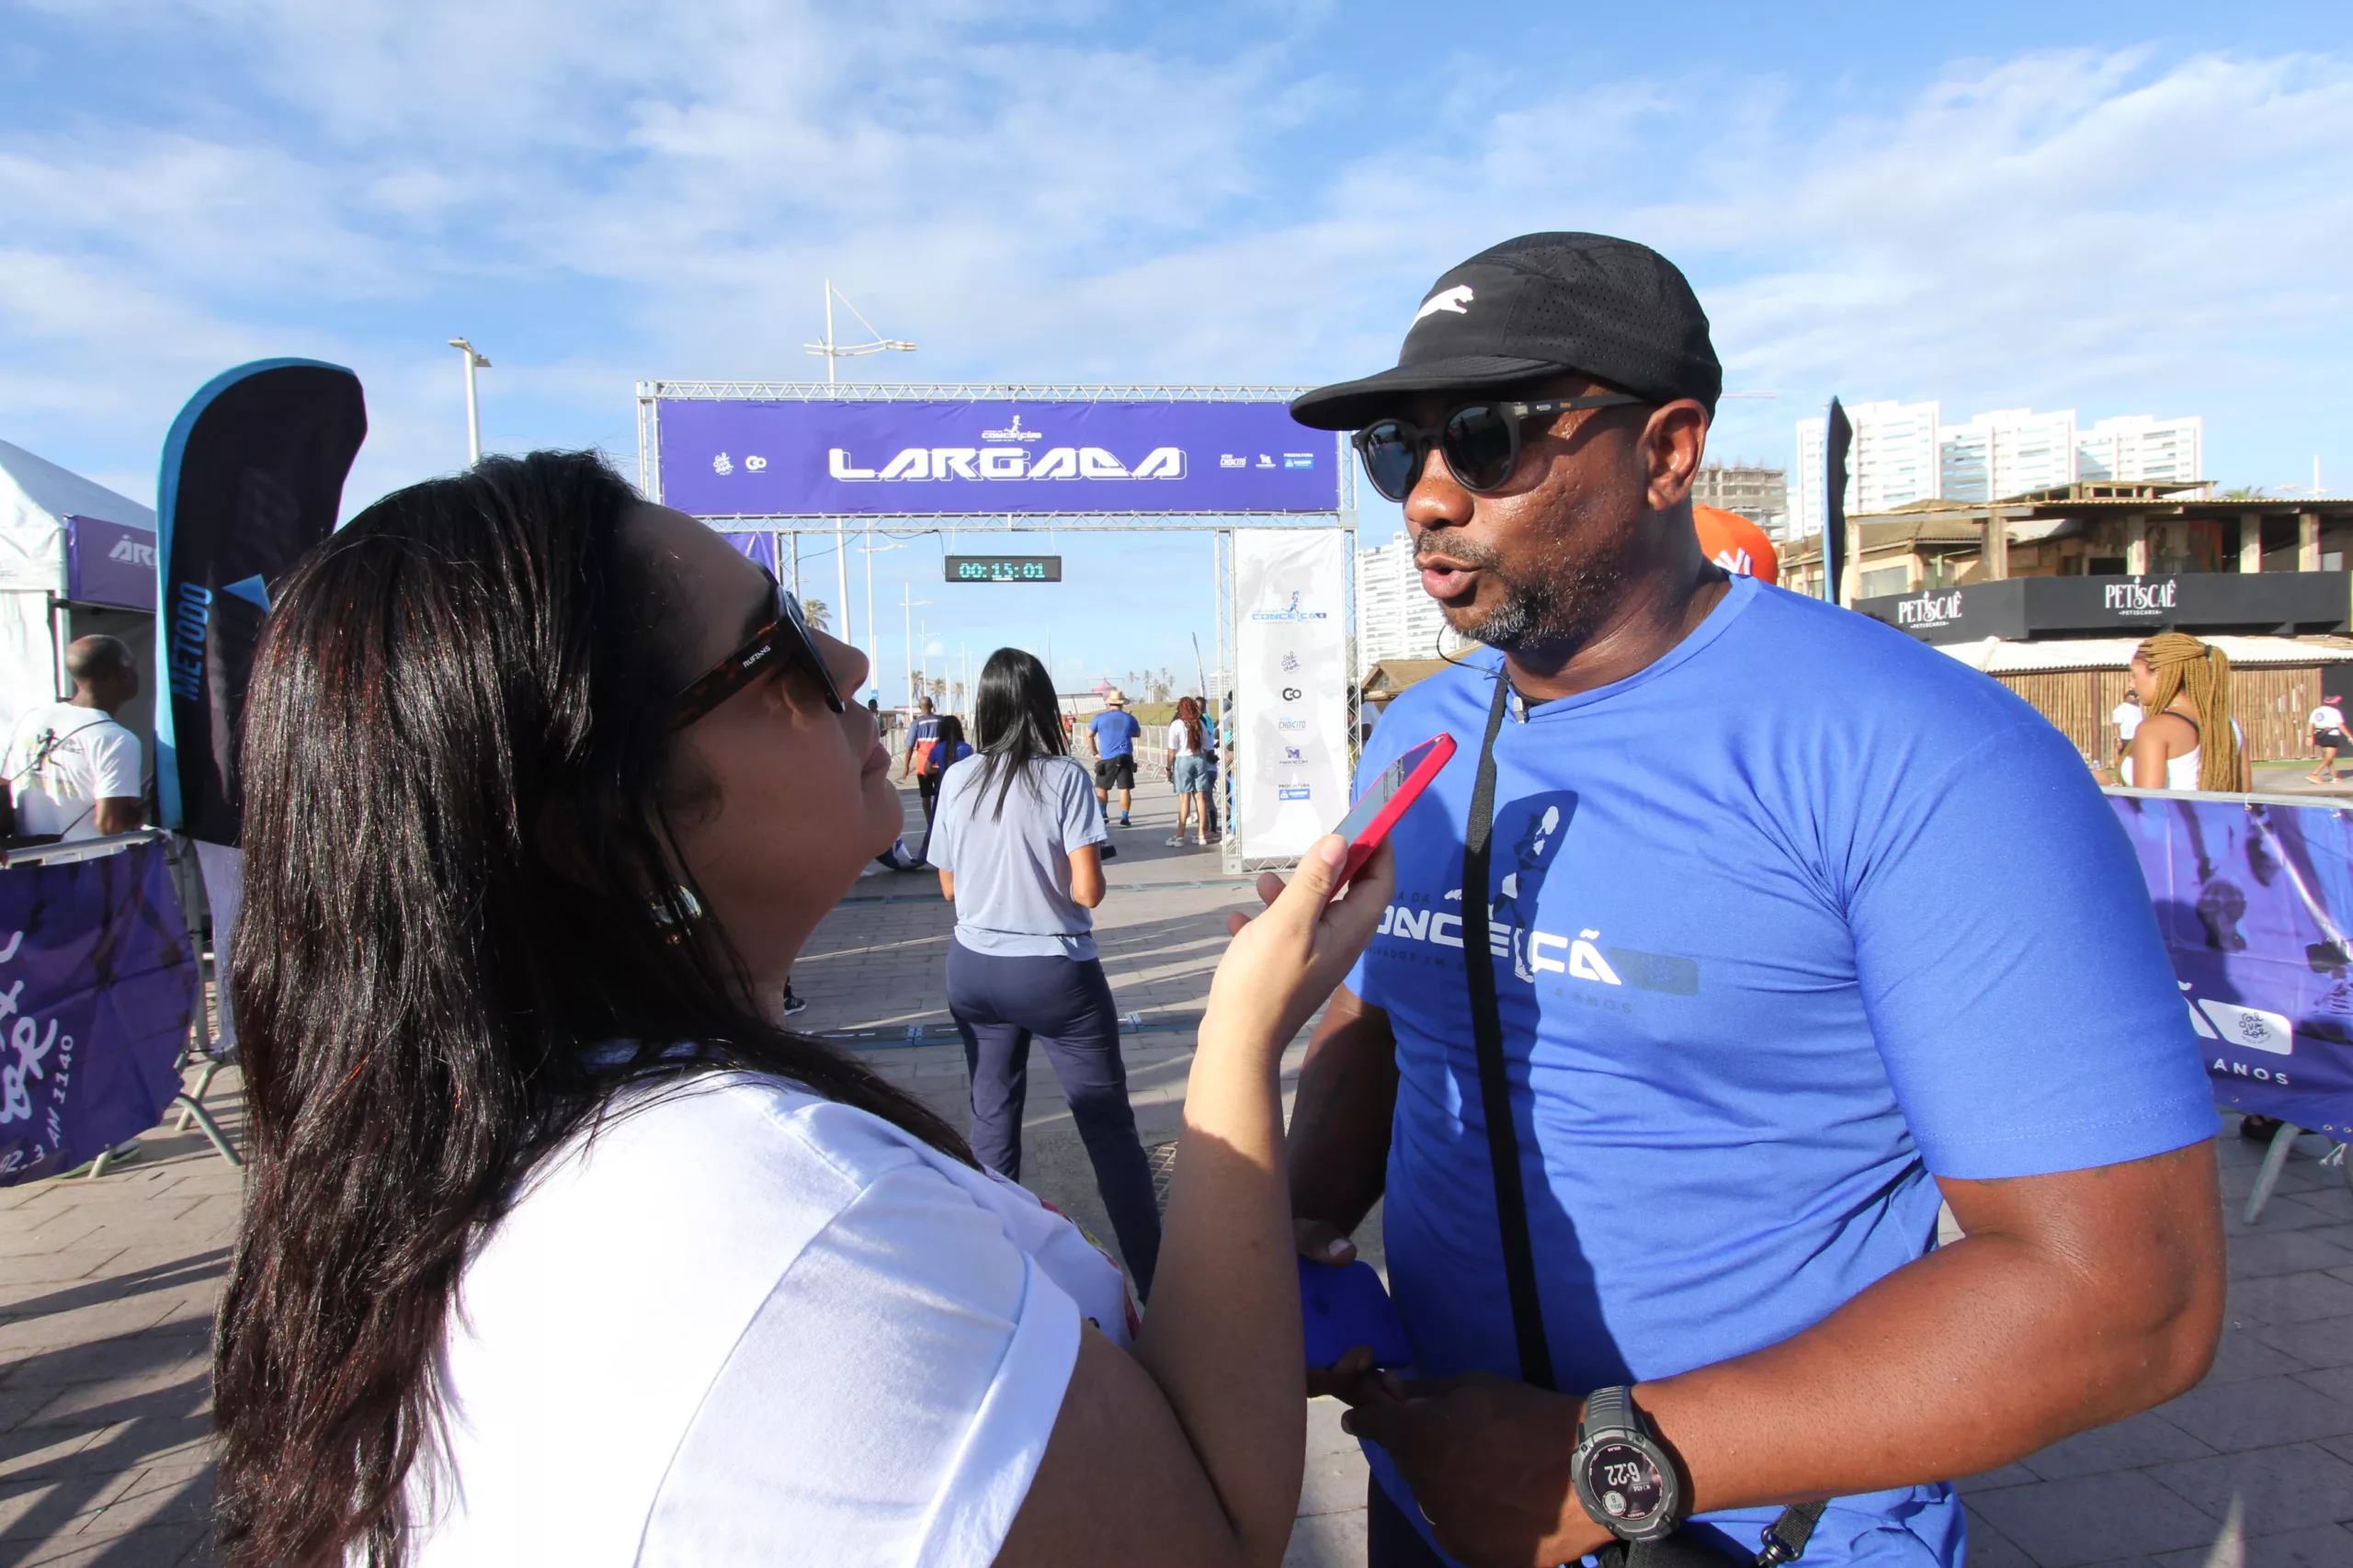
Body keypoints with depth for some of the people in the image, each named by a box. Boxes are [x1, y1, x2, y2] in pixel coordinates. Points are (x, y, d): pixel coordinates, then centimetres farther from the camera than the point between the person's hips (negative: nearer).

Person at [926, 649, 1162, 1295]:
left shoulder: (957, 780, -1)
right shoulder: (1065, 777, -12)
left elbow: (949, 887, 7)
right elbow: (1087, 891, -15)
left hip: (974, 969, 4)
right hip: (1056, 974, -4)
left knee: (992, 1114, 17)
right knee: (1110, 1127, 3)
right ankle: (1157, 1284, 6)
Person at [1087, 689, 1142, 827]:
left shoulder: (1099, 717, 0)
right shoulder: (1129, 718, 3)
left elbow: (1089, 735, 0)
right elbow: (1137, 733, 19)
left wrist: (1095, 753, 7)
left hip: (1106, 759, 0)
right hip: (1125, 758, 1)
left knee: (1101, 787, 15)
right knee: (1124, 789, -1)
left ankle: (1103, 814, 13)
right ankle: (1124, 818, -3)